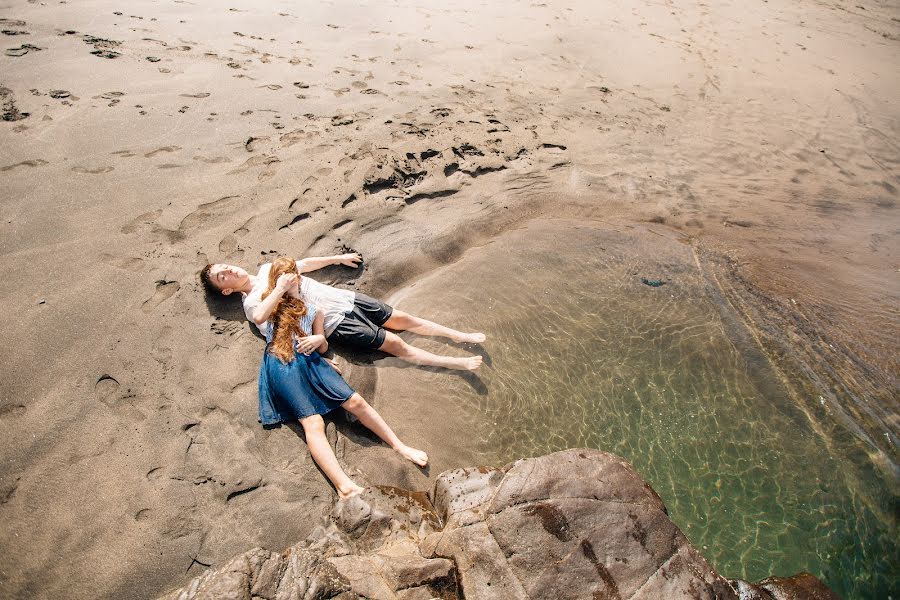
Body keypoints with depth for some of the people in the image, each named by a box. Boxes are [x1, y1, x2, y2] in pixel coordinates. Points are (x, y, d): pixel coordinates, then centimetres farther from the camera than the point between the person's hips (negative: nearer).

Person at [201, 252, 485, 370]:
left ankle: (459, 336, 12)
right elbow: (260, 317, -31)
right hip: (336, 322, -6)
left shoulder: (267, 267, 16)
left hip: (344, 298, 6)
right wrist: (280, 288, -29)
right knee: (394, 343, -11)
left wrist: (339, 258, 29)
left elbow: (303, 264, 27)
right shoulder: (251, 302, -5)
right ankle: (455, 362, -6)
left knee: (401, 319, 4)